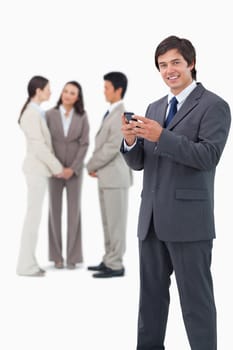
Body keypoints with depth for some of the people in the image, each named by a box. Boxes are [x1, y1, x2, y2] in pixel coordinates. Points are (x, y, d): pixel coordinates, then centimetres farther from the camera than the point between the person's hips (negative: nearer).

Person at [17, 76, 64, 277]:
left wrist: (55, 166, 8)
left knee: (34, 215, 10)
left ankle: (27, 262, 15)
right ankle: (26, 265, -1)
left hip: (39, 168, 9)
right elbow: (38, 146, -18)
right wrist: (57, 167, -11)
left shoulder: (36, 113, 14)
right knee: (34, 215, -6)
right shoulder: (32, 114, -15)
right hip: (37, 168, -9)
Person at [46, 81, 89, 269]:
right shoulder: (50, 114, -3)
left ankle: (73, 256, 3)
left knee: (74, 211, -2)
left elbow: (84, 144, -4)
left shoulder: (82, 117, -1)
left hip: (74, 169, 0)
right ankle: (57, 256, 6)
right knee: (55, 210, 1)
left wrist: (73, 168, -13)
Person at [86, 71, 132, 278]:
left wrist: (92, 166, -9)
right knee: (108, 221, 14)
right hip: (107, 175, 10)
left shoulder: (122, 114, -17)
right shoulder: (112, 113, 15)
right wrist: (95, 166, 3)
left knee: (116, 221, -4)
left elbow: (113, 147, -21)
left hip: (116, 175, -10)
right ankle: (109, 260, 21)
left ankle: (116, 265, 2)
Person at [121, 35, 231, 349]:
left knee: (196, 299, -1)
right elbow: (138, 163, 13)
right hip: (152, 218, 7)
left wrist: (161, 136, -24)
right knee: (151, 294, 14)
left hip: (188, 219, -7)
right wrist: (131, 141, -9)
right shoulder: (155, 108, 16)